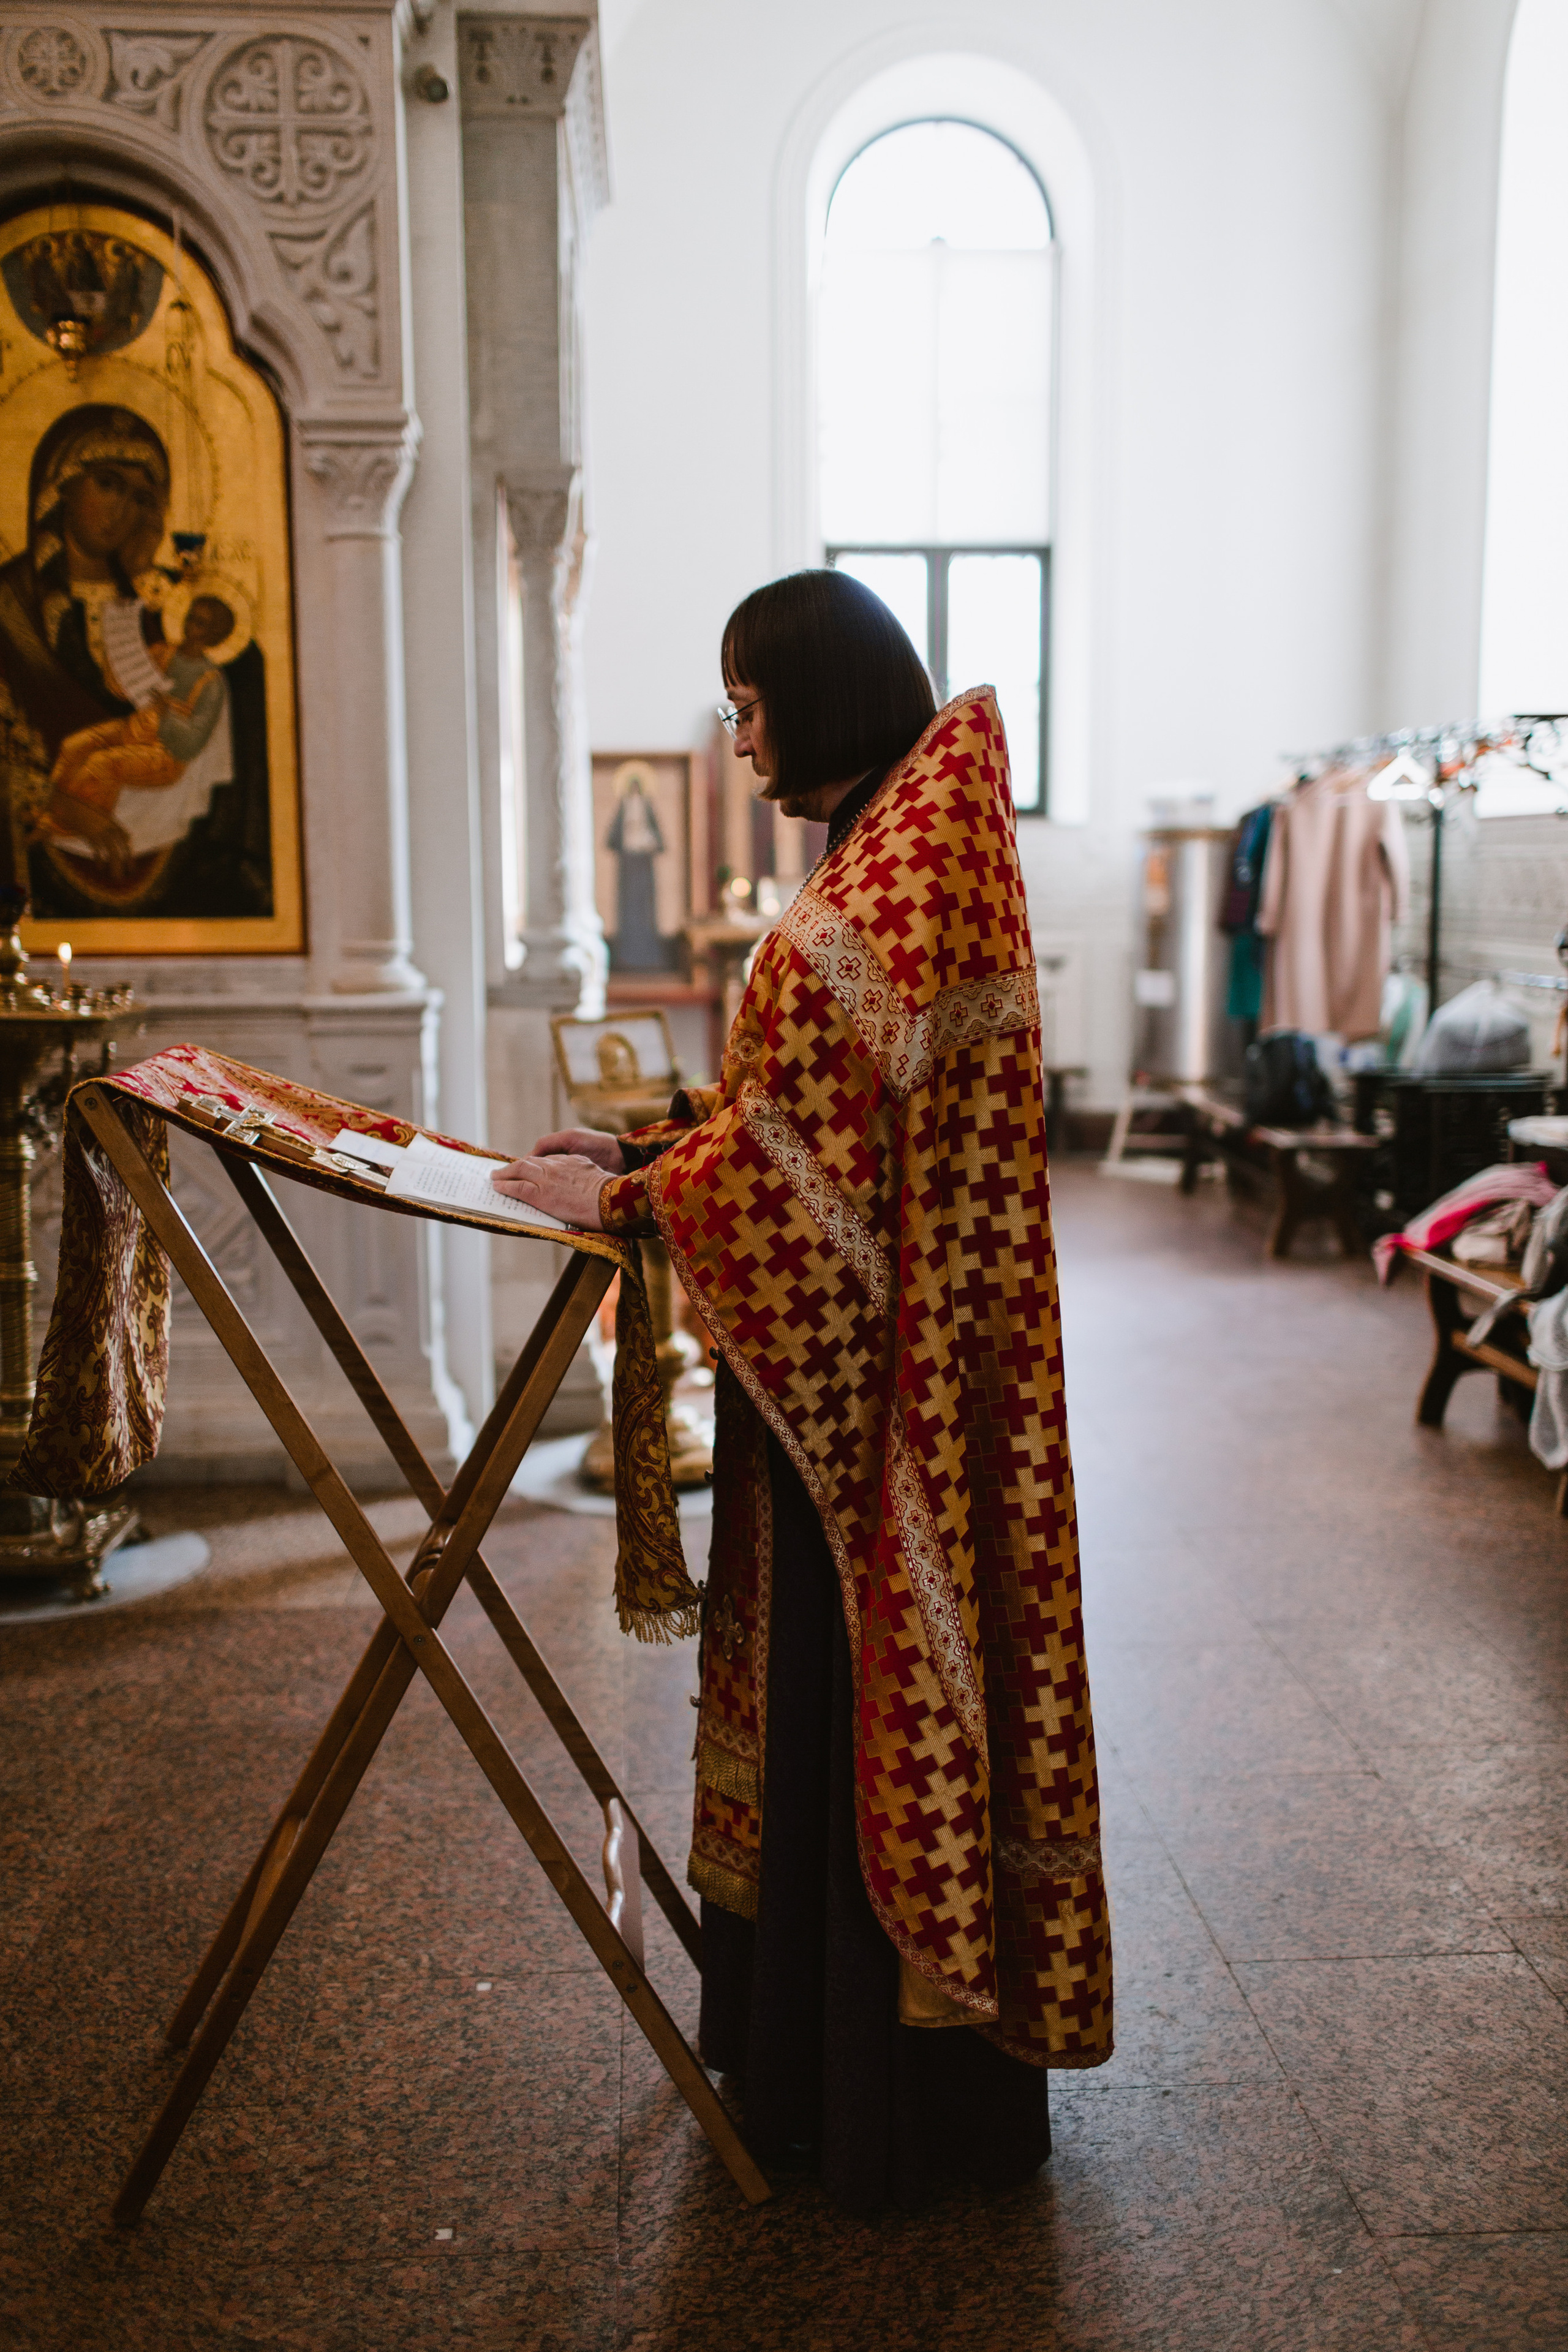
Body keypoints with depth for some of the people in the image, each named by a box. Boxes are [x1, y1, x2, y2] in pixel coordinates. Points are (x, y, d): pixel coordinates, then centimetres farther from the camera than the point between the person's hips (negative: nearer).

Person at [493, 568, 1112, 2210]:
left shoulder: (877, 896, -20)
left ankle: (889, 2099, 22)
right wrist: (645, 1140, 11)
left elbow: (798, 1158, -22)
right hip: (882, 1353, 10)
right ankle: (826, 2037, 37)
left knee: (866, 1689, 3)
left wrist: (620, 1197, -11)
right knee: (852, 1680, 19)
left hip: (871, 1375, -10)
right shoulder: (917, 851, 13)